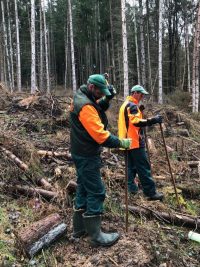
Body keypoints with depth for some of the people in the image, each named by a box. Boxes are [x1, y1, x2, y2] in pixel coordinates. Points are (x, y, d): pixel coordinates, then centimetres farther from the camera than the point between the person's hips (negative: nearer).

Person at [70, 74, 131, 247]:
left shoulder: (81, 98, 9)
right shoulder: (85, 106, -22)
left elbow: (98, 109, 16)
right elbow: (100, 135, -26)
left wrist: (106, 99, -3)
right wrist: (121, 143, -17)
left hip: (82, 154, 10)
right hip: (87, 156, -10)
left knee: (84, 188, 16)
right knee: (96, 192, -4)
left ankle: (80, 228, 28)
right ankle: (95, 235, 6)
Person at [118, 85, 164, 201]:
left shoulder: (125, 105, 18)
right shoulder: (132, 105, -14)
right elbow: (137, 122, -26)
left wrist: (139, 111, 12)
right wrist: (153, 120, -27)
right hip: (135, 141, -10)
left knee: (131, 166, 14)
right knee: (144, 167, -6)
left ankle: (132, 188, 19)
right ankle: (151, 192, -1)